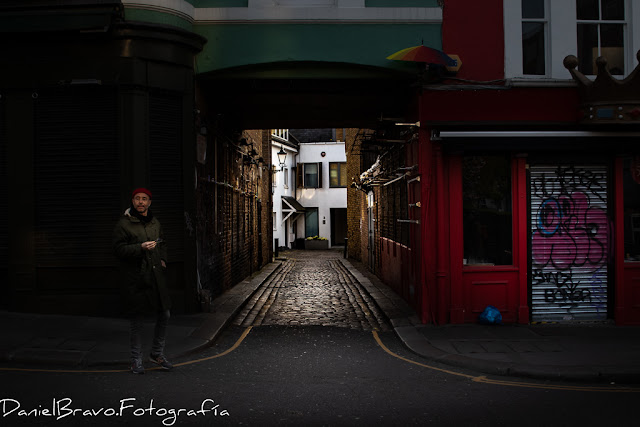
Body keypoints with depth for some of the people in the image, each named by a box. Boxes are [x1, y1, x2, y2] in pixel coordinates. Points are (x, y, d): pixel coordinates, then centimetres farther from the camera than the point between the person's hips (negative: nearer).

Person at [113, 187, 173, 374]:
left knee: (164, 315, 9)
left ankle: (157, 353, 27)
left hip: (156, 275, 6)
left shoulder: (155, 222, 14)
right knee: (137, 322, 0)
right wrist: (141, 247, -23)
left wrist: (163, 260, 12)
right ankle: (136, 360, 15)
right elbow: (119, 249, -12)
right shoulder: (124, 223, -5)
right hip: (135, 278, -6)